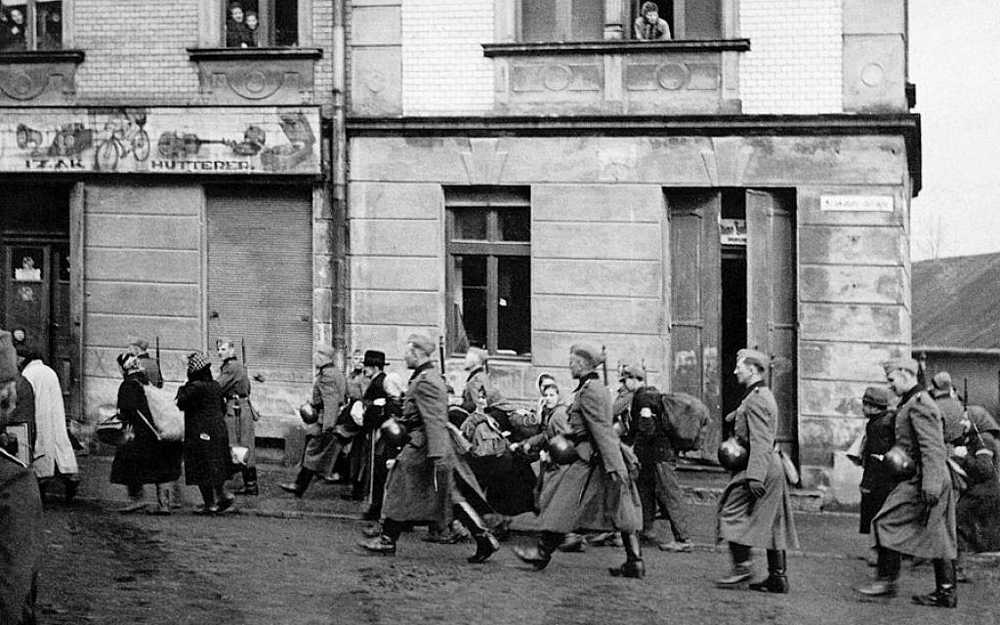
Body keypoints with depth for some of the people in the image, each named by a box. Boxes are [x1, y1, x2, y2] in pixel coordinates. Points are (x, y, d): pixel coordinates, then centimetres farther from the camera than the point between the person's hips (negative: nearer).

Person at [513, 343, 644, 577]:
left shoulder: (588, 391, -14)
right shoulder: (598, 387, 17)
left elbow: (601, 430, -21)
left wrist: (613, 466, -25)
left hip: (590, 460, -9)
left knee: (564, 507, 1)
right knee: (621, 510, 4)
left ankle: (542, 553, 10)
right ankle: (635, 562, 1)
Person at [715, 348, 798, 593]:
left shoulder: (756, 400, -15)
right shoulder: (763, 395, 17)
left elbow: (760, 441, -24)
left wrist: (755, 476, -28)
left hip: (759, 466, -10)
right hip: (773, 467, 10)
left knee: (732, 513, -7)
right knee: (772, 522, 9)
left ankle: (741, 567, -8)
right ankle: (778, 576, 10)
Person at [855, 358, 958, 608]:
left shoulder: (918, 405, -14)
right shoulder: (911, 403, 18)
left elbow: (931, 448, -22)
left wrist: (929, 485, -27)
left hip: (919, 481, -10)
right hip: (937, 482, 10)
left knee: (885, 523, -8)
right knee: (937, 534, 9)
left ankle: (887, 580, -5)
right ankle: (946, 592, 10)